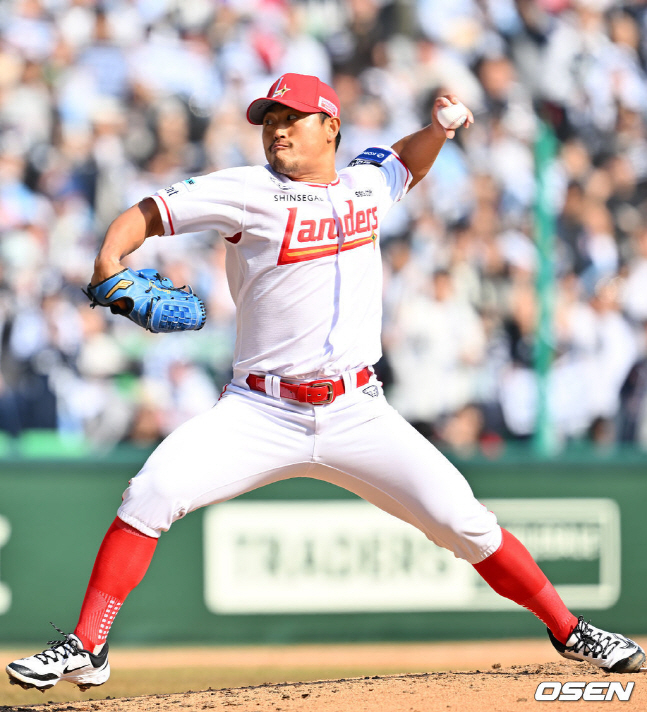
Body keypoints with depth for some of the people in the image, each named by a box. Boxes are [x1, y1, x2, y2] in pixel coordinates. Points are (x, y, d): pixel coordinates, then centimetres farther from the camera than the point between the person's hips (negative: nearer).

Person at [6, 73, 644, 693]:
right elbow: (144, 215, -3)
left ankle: (567, 629, 10)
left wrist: (440, 125, 14)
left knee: (462, 519, -8)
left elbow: (406, 165, 35)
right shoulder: (248, 192, -2)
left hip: (356, 414, 2)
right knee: (152, 491, -22)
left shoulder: (366, 182, 11)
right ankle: (85, 650, -14)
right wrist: (109, 262, -23)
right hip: (261, 413, -2)